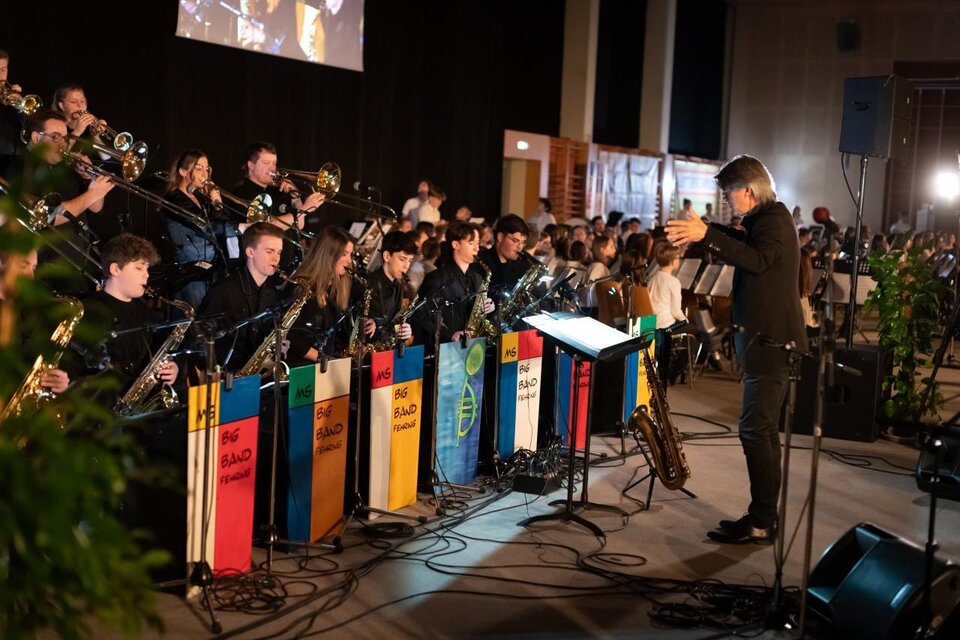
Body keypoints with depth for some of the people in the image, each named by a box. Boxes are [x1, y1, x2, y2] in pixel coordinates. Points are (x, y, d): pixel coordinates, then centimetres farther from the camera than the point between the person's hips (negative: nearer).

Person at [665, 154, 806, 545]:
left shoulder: (774, 220, -15)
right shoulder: (764, 219, 16)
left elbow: (757, 259, -33)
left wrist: (708, 234, -37)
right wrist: (703, 235, 10)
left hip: (771, 341, -11)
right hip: (766, 338, 11)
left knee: (756, 431, -9)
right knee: (763, 431, 14)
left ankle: (760, 523, -5)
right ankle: (763, 517, 21)